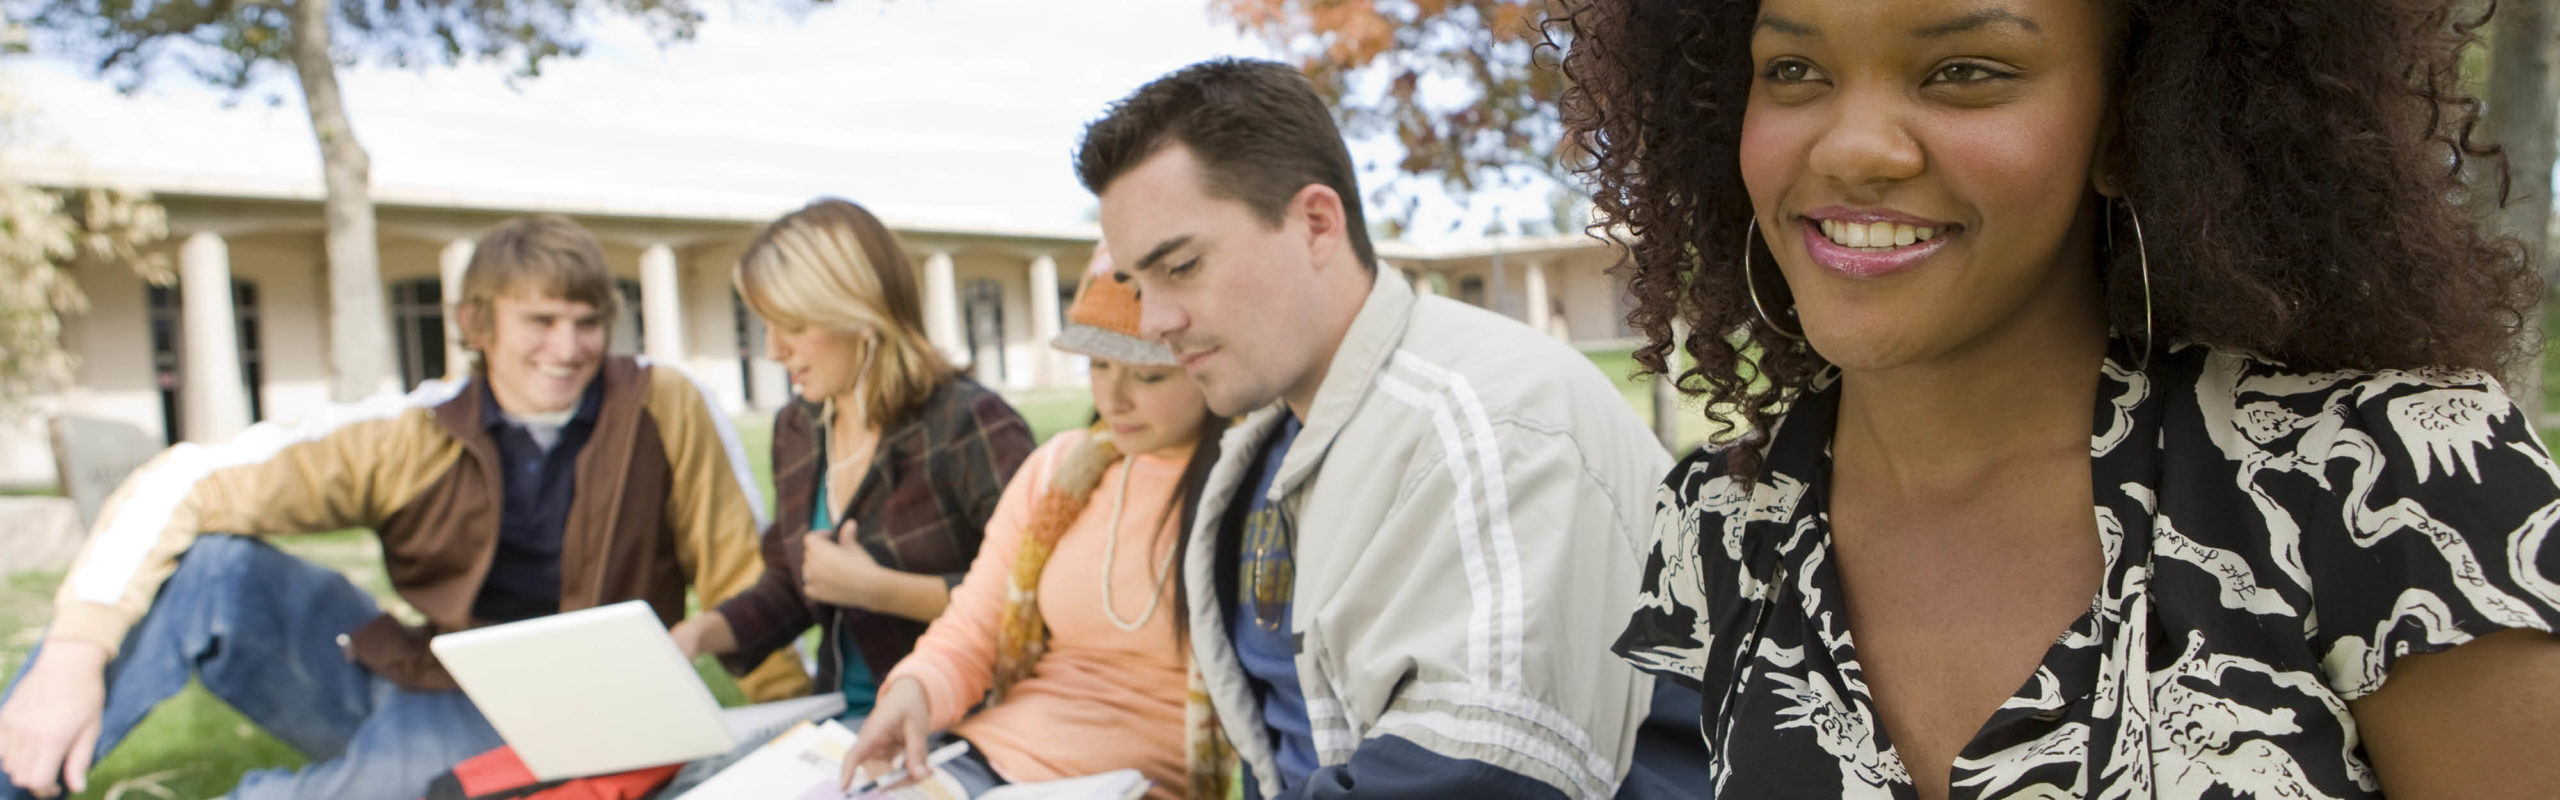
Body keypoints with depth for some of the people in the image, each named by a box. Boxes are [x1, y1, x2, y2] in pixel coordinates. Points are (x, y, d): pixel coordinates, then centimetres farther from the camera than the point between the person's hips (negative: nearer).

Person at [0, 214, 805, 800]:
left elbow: (740, 576, -7)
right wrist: (73, 654, -23)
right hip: (414, 680, 3)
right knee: (203, 565, -15)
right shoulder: (413, 435, -6)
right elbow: (180, 486, -10)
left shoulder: (665, 409, -10)